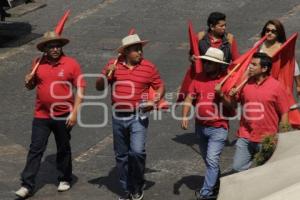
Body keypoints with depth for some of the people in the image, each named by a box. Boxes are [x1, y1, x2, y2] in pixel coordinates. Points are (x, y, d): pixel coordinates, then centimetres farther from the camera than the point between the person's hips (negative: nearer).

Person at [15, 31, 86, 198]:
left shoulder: (71, 64, -8)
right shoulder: (39, 64, 1)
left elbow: (80, 89, -8)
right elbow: (31, 86, 14)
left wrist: (74, 112, -13)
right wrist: (29, 81, -10)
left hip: (63, 116, -2)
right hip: (41, 116, 2)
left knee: (63, 149, 14)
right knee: (35, 150, 1)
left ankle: (65, 179, 31)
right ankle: (27, 185, 2)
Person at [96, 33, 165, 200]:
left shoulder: (149, 67, -4)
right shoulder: (114, 65, 1)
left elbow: (160, 86, 5)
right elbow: (99, 87, 5)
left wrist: (155, 100, -14)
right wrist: (106, 74, -14)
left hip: (138, 116, -3)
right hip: (118, 116, 3)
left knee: (137, 151, -16)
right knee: (121, 155, 11)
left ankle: (138, 187, 6)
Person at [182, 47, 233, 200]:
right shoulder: (199, 78, 1)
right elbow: (189, 98, 0)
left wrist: (221, 94, -27)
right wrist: (185, 116, -12)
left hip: (218, 128, -6)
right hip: (200, 126, 6)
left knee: (212, 160, -14)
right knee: (208, 160, 20)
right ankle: (216, 187, 39)